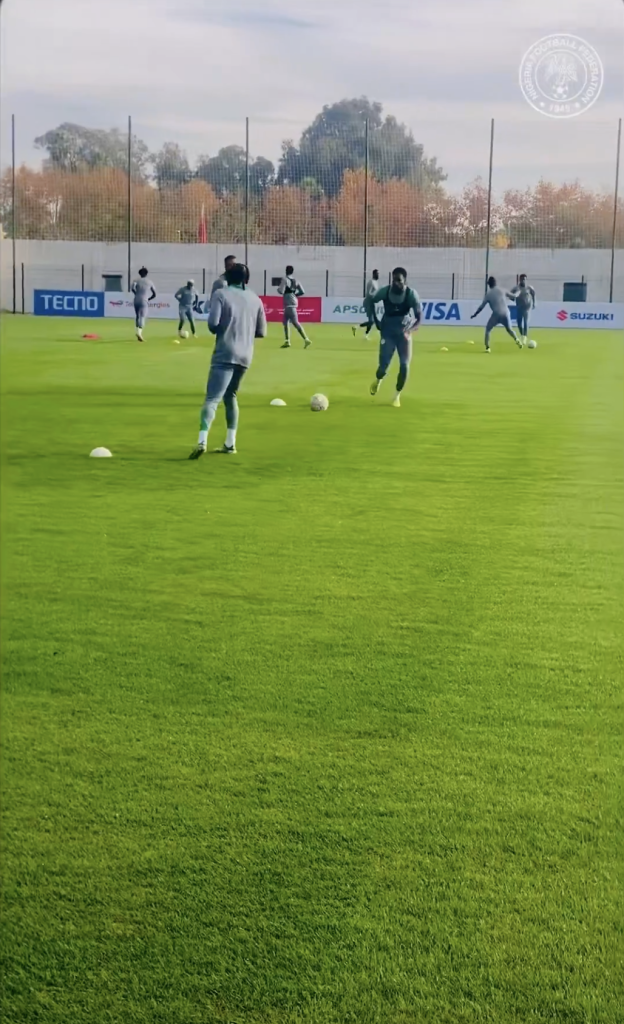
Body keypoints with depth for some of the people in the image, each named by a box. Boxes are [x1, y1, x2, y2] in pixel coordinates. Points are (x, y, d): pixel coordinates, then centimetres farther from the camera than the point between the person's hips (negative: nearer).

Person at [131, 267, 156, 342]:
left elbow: (133, 288, -13)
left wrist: (136, 294, 4)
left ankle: (138, 331, 21)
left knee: (137, 316, 19)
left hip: (136, 300, 2)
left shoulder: (136, 280, 6)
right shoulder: (149, 282, 9)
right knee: (143, 317, -14)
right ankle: (139, 332, -36)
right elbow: (154, 294, 11)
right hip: (144, 301, -2)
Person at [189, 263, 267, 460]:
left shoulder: (221, 294, -2)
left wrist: (218, 330, 9)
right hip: (245, 356, 5)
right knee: (230, 396, 23)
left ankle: (202, 441, -31)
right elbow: (261, 332, 12)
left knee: (212, 398, -14)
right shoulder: (255, 299, 12)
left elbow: (212, 323, -12)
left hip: (224, 354, -5)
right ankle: (230, 444, 22)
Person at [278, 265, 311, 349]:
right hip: (294, 302, 9)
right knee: (285, 321, 18)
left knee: (295, 323, -13)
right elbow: (302, 292, 9)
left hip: (289, 303, -9)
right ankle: (287, 341, 17)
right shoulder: (296, 280, 11)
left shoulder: (284, 279, -10)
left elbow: (281, 291, -16)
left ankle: (306, 339, -23)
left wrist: (278, 288, 5)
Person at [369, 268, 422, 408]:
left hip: (403, 333, 0)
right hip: (388, 332, 0)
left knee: (404, 365, -8)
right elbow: (370, 300, 4)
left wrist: (410, 329, -37)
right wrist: (374, 319, -4)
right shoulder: (385, 291, -14)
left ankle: (397, 395, 13)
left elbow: (419, 316, -20)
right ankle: (378, 380, 32)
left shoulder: (411, 294, -17)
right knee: (384, 365, -7)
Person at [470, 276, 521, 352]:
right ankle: (517, 340, -2)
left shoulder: (488, 294, 4)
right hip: (505, 314, 2)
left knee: (488, 329, 14)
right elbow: (513, 296, 15)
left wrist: (474, 314, 17)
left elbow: (482, 306, 6)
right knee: (509, 329, 23)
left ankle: (487, 347, 0)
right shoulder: (502, 290, 8)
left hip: (496, 314, -2)